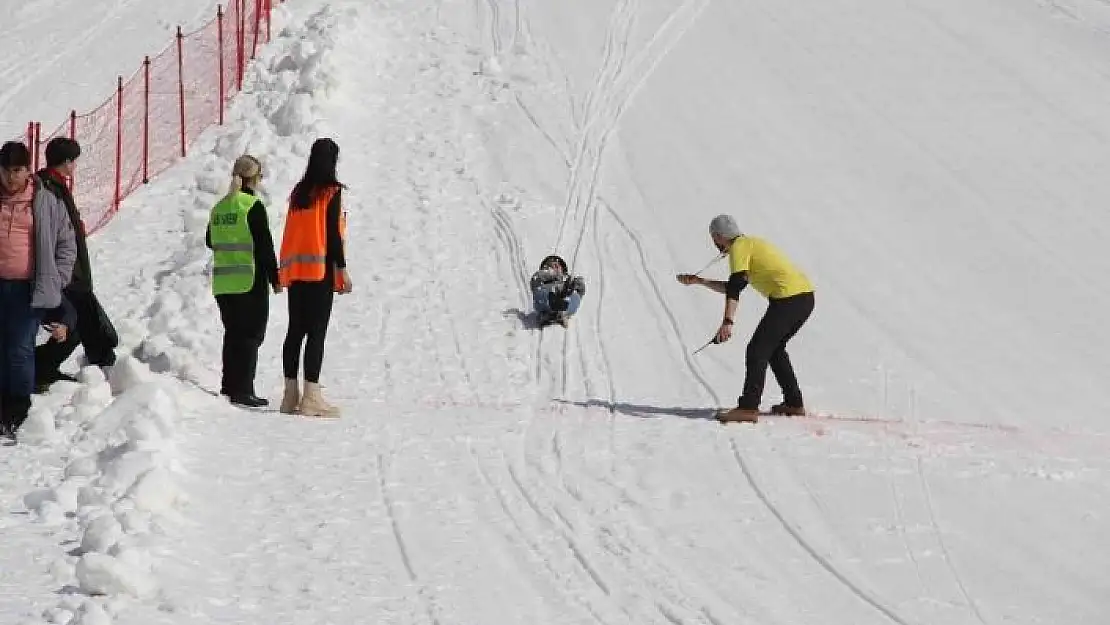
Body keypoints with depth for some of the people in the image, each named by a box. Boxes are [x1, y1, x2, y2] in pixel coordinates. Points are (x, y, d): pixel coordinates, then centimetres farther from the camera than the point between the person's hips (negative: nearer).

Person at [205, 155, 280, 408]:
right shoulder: (253, 206, -11)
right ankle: (243, 389, -8)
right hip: (250, 282, -7)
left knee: (233, 334, 16)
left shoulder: (219, 207, 8)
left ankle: (229, 386, 19)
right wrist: (275, 279, -5)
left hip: (222, 283, 7)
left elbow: (210, 241, 19)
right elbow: (265, 245, -12)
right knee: (251, 335, -3)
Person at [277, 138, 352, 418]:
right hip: (320, 269, -7)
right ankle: (311, 397, -12)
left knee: (295, 331, 9)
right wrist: (342, 269, -7)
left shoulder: (299, 192, 13)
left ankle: (291, 395, 10)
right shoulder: (331, 191, -6)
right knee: (316, 332, -7)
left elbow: (290, 232, 15)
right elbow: (332, 232, -10)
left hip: (294, 269, 7)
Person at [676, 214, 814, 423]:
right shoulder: (751, 242, 27)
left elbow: (735, 288, -17)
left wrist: (727, 322, -25)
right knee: (774, 348, 23)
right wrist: (699, 281, 35)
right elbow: (732, 288, 34)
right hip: (806, 298, 10)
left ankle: (748, 407, -14)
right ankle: (794, 403, 22)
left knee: (757, 350, -8)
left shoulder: (739, 246, -2)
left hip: (788, 299, -10)